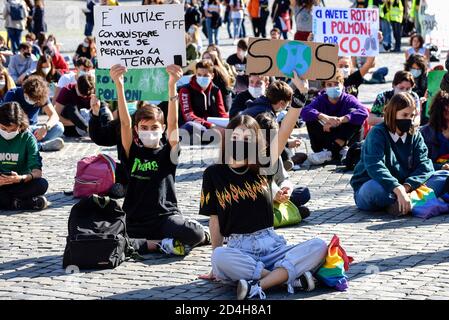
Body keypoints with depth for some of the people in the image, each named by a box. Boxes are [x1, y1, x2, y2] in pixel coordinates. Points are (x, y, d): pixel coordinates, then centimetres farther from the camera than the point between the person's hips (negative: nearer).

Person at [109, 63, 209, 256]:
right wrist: (119, 86, -23)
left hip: (166, 216, -3)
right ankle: (163, 243, -5)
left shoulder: (167, 153, 3)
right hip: (135, 222, 3)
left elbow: (173, 122, -12)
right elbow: (124, 122, -7)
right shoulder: (132, 153, 7)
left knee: (193, 234, -33)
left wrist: (172, 86, -27)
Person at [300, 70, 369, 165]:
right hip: (328, 142, 2)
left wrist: (340, 120, -42)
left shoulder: (349, 99, -9)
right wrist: (323, 117, -42)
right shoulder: (321, 100, -4)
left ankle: (330, 152, -30)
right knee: (311, 120, -19)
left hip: (347, 141, -2)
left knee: (352, 112, -23)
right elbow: (304, 112, -24)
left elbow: (363, 112, -30)